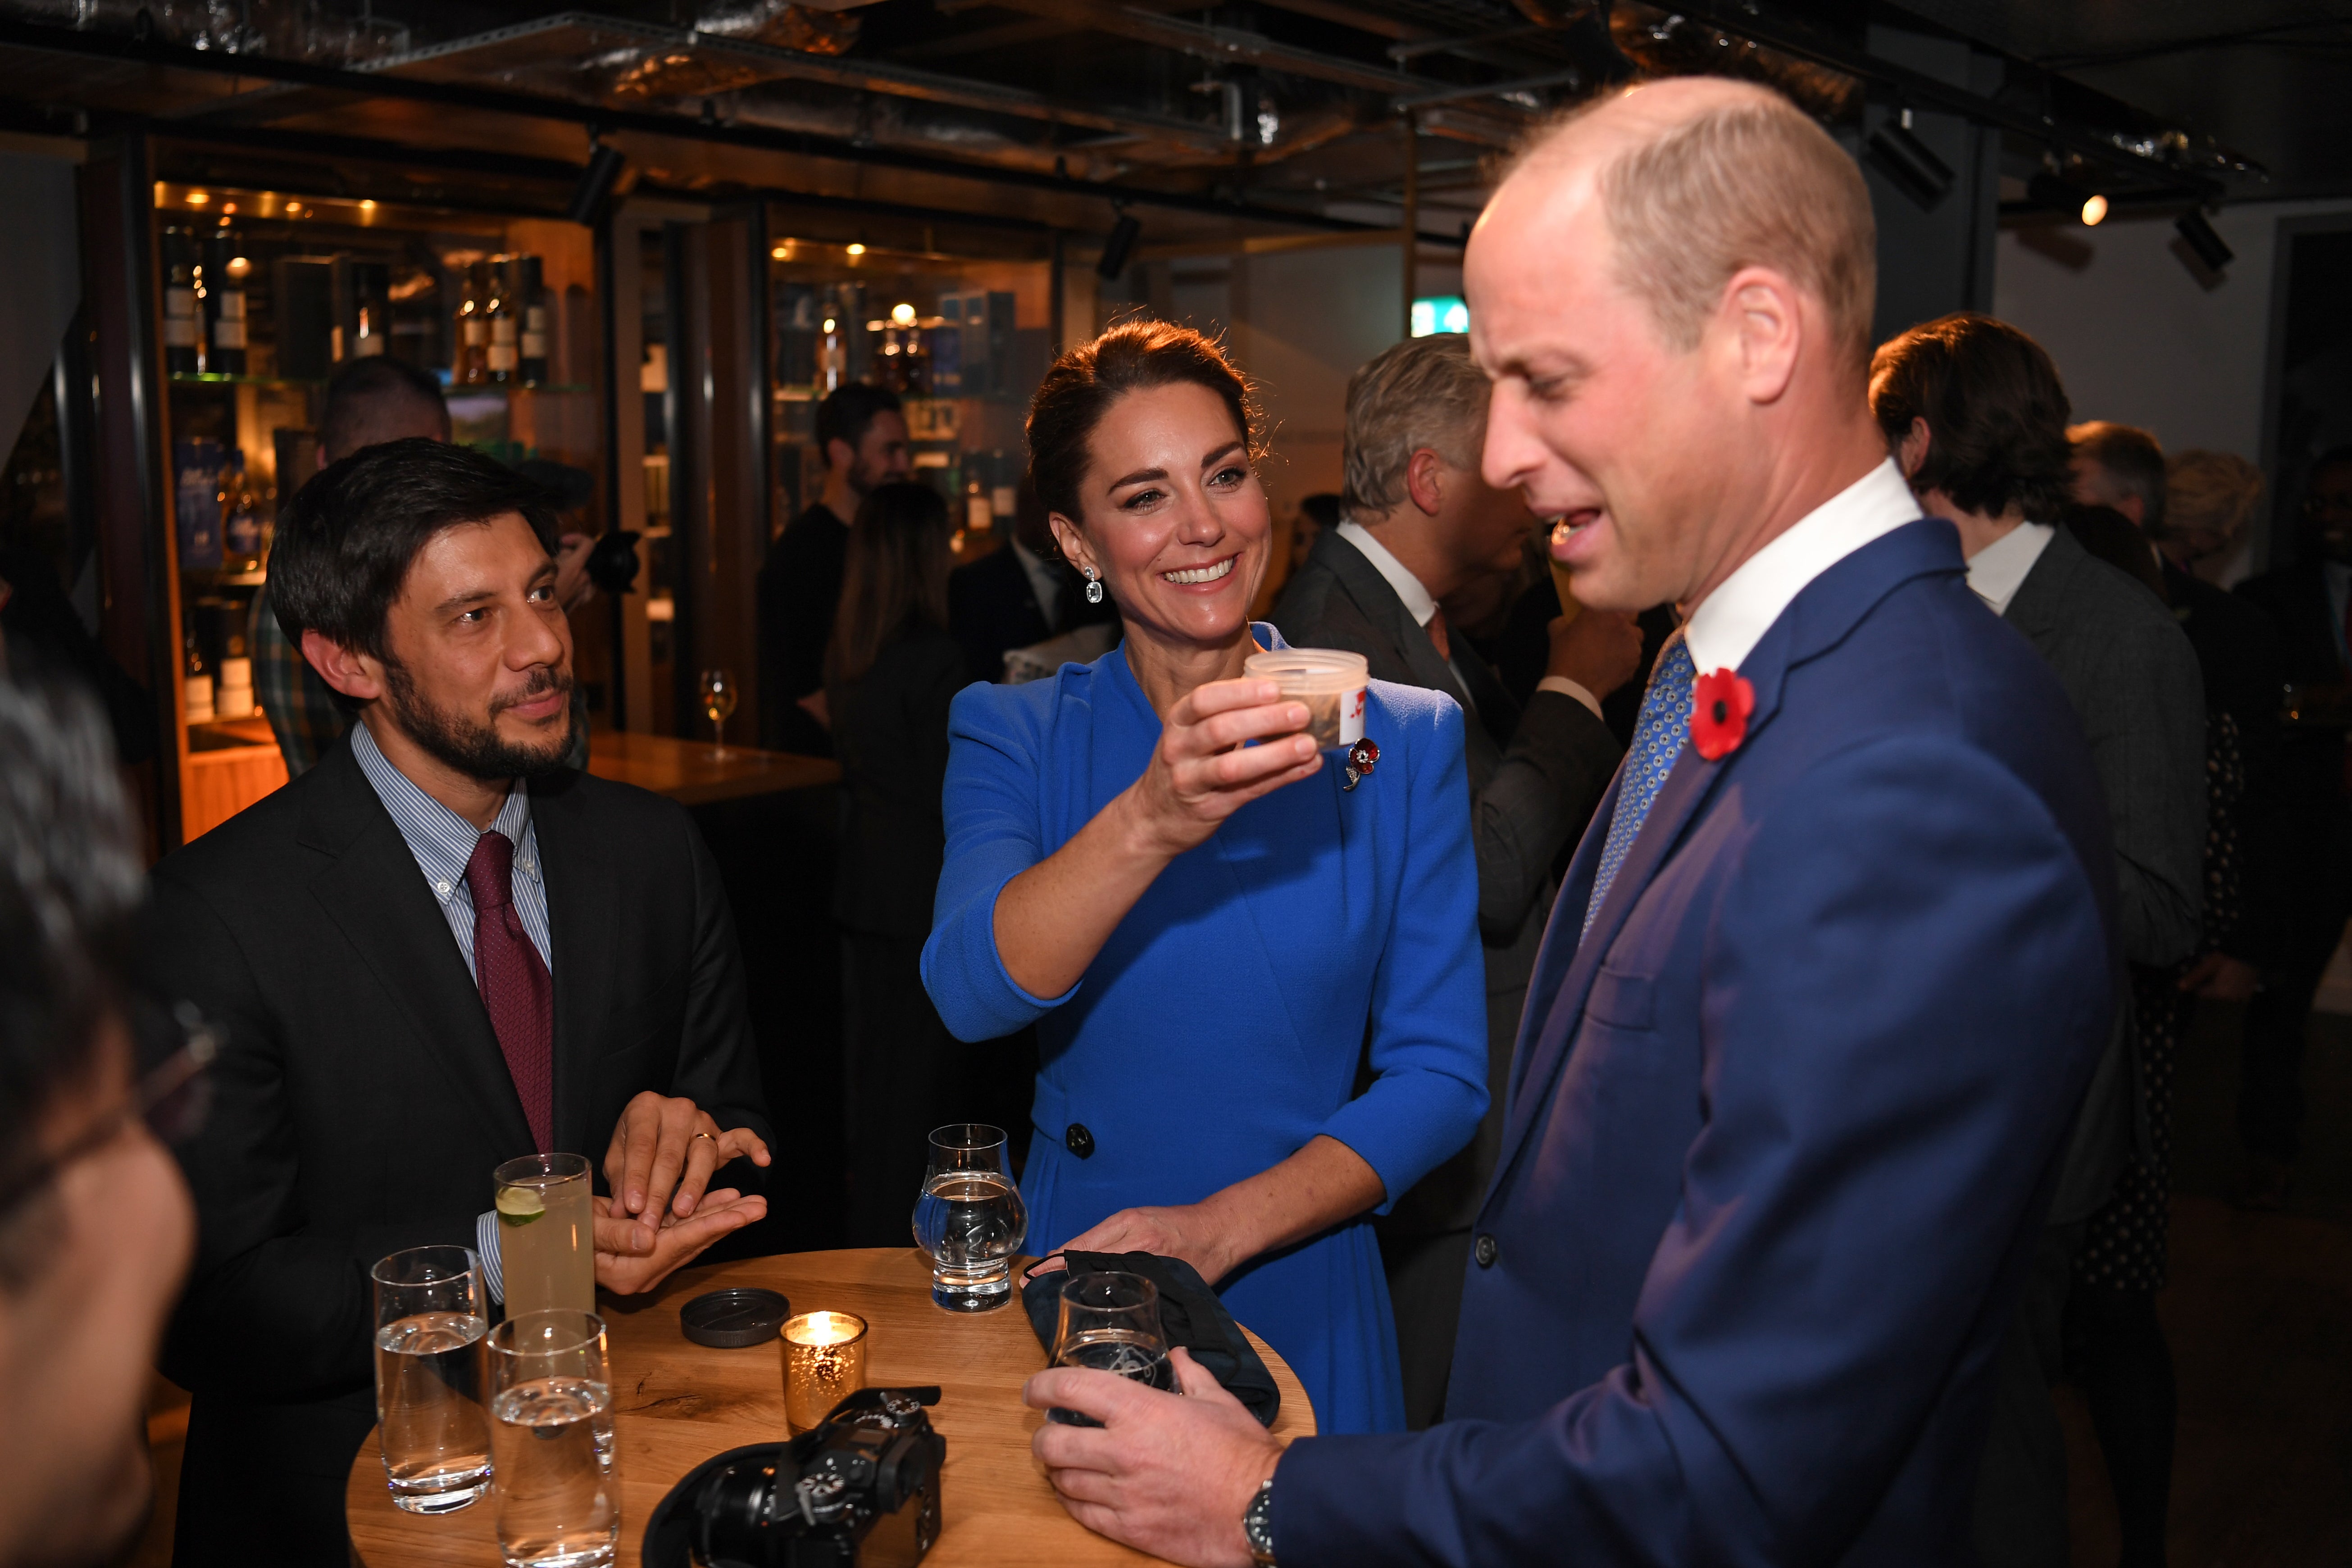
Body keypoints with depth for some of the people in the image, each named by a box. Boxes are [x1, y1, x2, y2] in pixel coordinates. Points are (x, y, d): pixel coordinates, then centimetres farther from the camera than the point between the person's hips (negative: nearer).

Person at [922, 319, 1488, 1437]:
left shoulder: (1403, 741, -5)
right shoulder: (1013, 736, -4)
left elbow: (1441, 1076, -7)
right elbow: (971, 995, -22)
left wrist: (1219, 1229, -18)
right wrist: (1148, 822, -38)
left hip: (1296, 1299, 0)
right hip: (1070, 1298, 0)